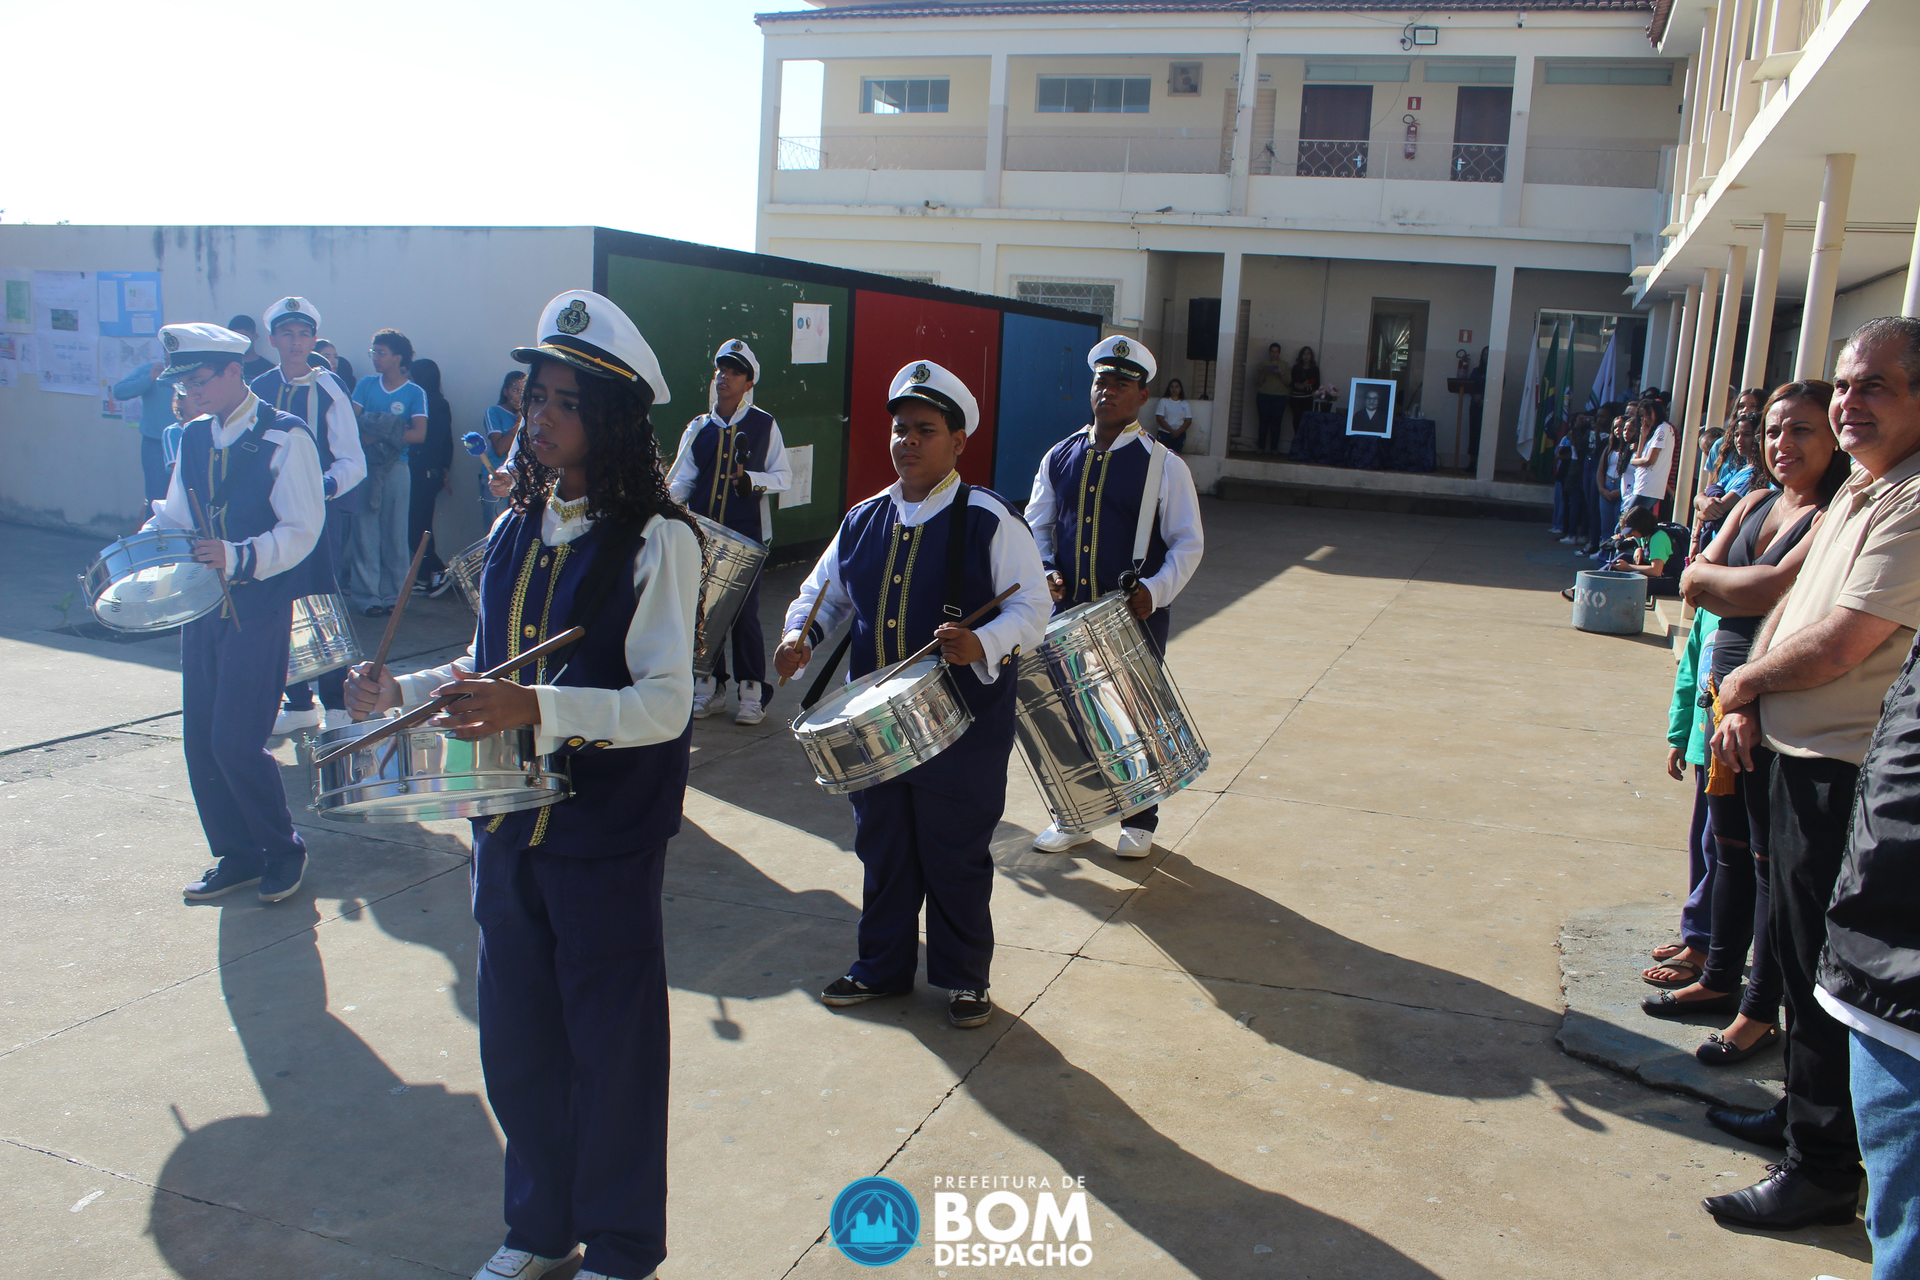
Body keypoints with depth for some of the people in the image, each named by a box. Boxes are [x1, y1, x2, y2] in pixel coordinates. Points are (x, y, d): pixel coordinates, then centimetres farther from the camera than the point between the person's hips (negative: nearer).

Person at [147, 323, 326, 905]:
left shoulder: (285, 437, -9)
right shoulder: (194, 438, 11)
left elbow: (300, 531, -15)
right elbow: (176, 518, 18)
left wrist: (239, 557, -29)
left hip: (260, 607, -7)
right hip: (203, 608, 7)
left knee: (236, 743, -8)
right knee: (200, 741, 8)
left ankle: (283, 849, 13)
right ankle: (235, 856, 24)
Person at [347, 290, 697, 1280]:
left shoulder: (657, 540, -13)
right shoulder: (516, 530, 8)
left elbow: (663, 706, -21)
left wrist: (535, 707, -33)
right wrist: (407, 692, 1)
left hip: (607, 836, -6)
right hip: (511, 826, 6)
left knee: (610, 1047, 8)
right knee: (515, 1038, 17)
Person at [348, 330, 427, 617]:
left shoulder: (415, 393, 4)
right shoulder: (366, 385, 11)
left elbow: (419, 434, -8)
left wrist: (376, 435, -14)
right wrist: (390, 431, -14)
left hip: (397, 467, -1)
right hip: (365, 465, 1)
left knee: (395, 531, 0)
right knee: (365, 531, -1)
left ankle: (392, 594, 7)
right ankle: (367, 596, 1)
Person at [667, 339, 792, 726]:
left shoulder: (763, 425, 3)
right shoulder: (698, 428, 10)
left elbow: (784, 477, 2)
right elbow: (683, 480, 8)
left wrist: (750, 480, -16)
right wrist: (665, 497, -13)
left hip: (745, 536, -3)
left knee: (744, 613, -3)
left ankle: (752, 693, 8)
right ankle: (710, 688, 21)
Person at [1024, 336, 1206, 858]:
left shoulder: (1164, 466, -6)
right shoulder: (1059, 458, 5)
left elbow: (1188, 545, -5)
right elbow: (1036, 526, 14)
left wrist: (1156, 590, -20)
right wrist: (1045, 570, -5)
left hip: (1136, 616, -3)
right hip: (1069, 612, 3)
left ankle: (1140, 821, 25)